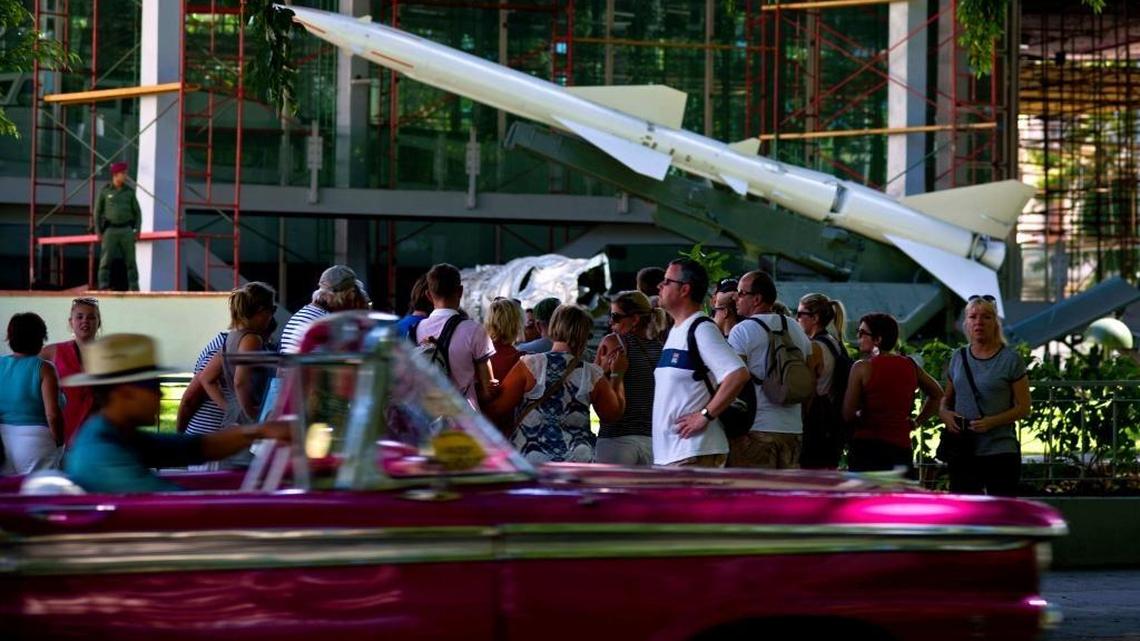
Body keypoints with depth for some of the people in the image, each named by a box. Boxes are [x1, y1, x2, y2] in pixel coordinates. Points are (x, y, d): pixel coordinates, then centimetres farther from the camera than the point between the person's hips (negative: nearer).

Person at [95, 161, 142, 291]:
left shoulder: (129, 191, 4)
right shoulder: (104, 190, -1)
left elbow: (137, 212, 8)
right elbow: (97, 212, 4)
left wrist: (138, 230, -4)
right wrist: (98, 232, -3)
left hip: (126, 230, 1)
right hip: (110, 230, -1)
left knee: (131, 260, -2)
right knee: (106, 260, -6)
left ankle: (134, 288, 2)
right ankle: (103, 288, -2)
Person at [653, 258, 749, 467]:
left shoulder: (702, 330, -12)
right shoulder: (676, 332, 18)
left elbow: (738, 375, -25)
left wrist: (705, 415, -21)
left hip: (694, 453, -10)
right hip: (670, 451, 10)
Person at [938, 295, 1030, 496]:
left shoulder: (1010, 359, -3)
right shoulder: (958, 358, 10)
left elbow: (1024, 407, -4)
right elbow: (946, 398, 21)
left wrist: (991, 422, -19)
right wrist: (944, 413, -3)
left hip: (1001, 451, -4)